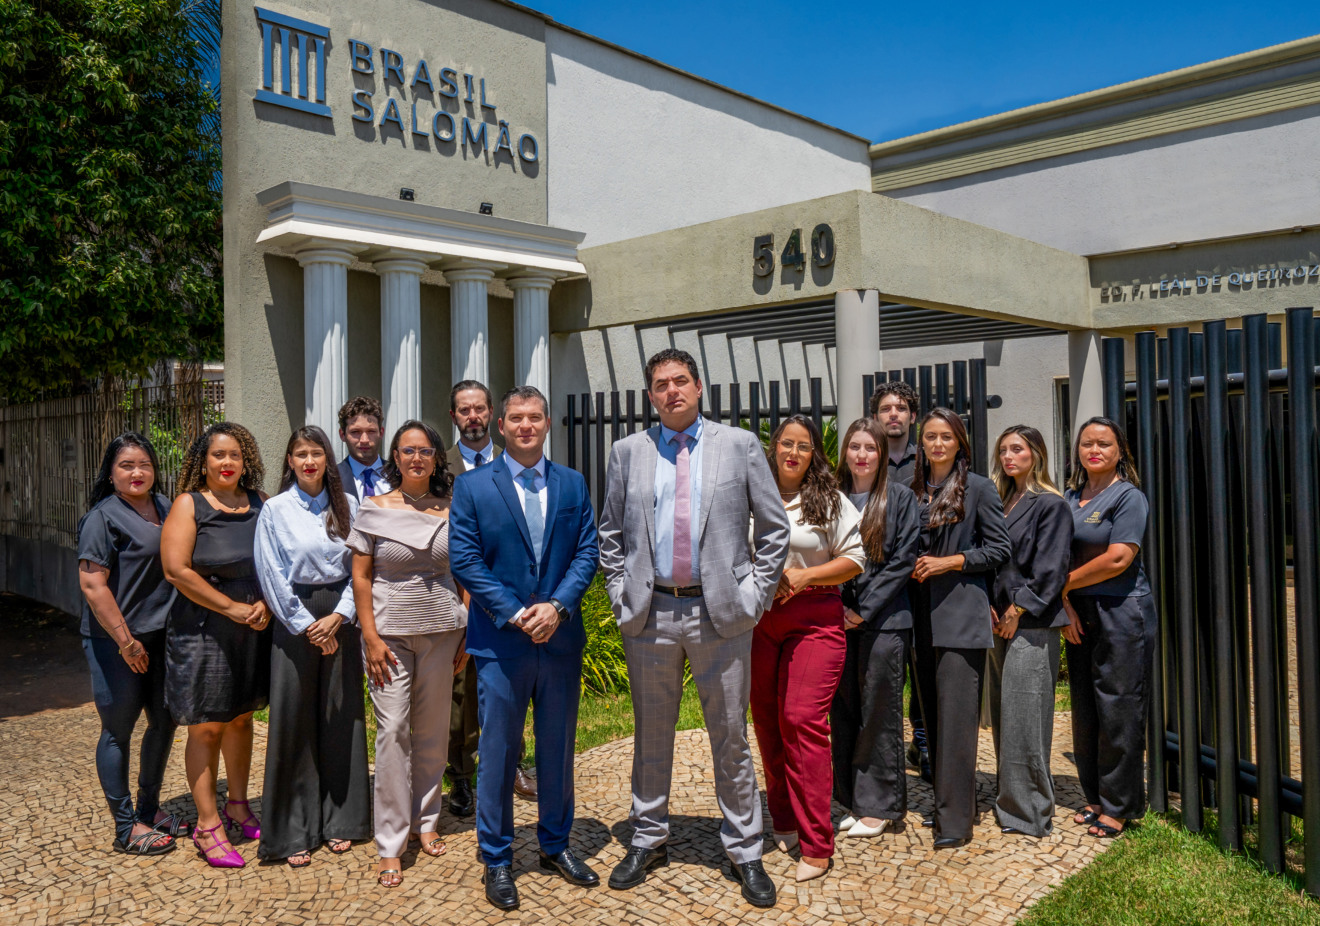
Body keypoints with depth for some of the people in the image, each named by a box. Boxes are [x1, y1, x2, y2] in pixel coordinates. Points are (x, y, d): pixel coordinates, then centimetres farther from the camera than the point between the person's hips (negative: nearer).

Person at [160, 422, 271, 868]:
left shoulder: (260, 504, 6)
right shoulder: (189, 505, -5)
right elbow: (176, 569, -14)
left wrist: (266, 604, -7)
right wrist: (232, 607, -15)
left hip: (253, 630, 4)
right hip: (203, 630, -4)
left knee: (241, 717, 15)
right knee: (206, 727, 1)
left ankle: (237, 805, 31)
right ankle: (207, 824, 12)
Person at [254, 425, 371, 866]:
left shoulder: (348, 507, 5)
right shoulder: (275, 510, -1)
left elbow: (361, 568, 3)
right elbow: (273, 577, -4)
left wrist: (338, 618, -8)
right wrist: (308, 626, -8)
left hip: (340, 620, 2)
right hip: (294, 622, -2)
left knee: (341, 720, 7)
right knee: (294, 725, 2)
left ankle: (339, 820, 20)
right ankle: (294, 831, 14)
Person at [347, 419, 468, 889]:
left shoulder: (451, 511, 4)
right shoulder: (374, 509, -1)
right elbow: (360, 577, -1)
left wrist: (467, 633, 3)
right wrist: (371, 638, -8)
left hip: (442, 630, 2)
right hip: (390, 631, -2)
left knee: (433, 730, 10)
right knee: (392, 731, -4)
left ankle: (426, 821, 29)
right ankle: (390, 845, 6)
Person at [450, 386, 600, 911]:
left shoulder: (572, 484, 7)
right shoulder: (472, 487, -1)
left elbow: (587, 552, 2)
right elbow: (465, 561, -7)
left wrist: (557, 606, -13)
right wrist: (515, 614, -14)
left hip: (561, 638, 3)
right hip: (501, 642, -2)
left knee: (558, 748, 14)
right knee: (498, 752, 7)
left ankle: (555, 845, 32)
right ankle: (497, 859, 23)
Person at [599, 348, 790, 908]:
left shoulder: (740, 445, 1)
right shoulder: (628, 452, 7)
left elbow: (774, 527, 4)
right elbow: (610, 535, 13)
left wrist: (756, 595, -2)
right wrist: (621, 594, 4)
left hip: (722, 613, -1)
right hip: (650, 613, 2)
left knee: (730, 737, 7)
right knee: (651, 735, 14)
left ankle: (743, 852, 23)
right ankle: (648, 841, 31)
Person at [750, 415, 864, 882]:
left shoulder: (830, 501, 4)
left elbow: (855, 559, 2)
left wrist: (805, 576, -11)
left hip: (814, 619, -3)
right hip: (759, 619, 3)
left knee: (802, 720, -10)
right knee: (767, 720, 9)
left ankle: (816, 844, -1)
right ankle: (783, 822, 27)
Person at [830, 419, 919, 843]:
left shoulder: (900, 497, 0)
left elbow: (903, 559, -5)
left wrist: (864, 609, -10)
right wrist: (838, 608, -5)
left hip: (884, 620, -3)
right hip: (839, 618, 4)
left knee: (879, 713, 2)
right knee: (844, 712, 8)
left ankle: (880, 806, 15)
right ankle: (855, 801, 21)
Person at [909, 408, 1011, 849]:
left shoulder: (979, 489, -1)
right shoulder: (914, 490, 13)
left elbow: (999, 548, -3)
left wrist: (949, 562, -10)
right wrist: (913, 566, 3)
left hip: (961, 615, -5)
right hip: (922, 614, 6)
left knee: (956, 716, -7)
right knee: (932, 716, 11)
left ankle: (955, 819, 0)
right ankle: (946, 803, 24)